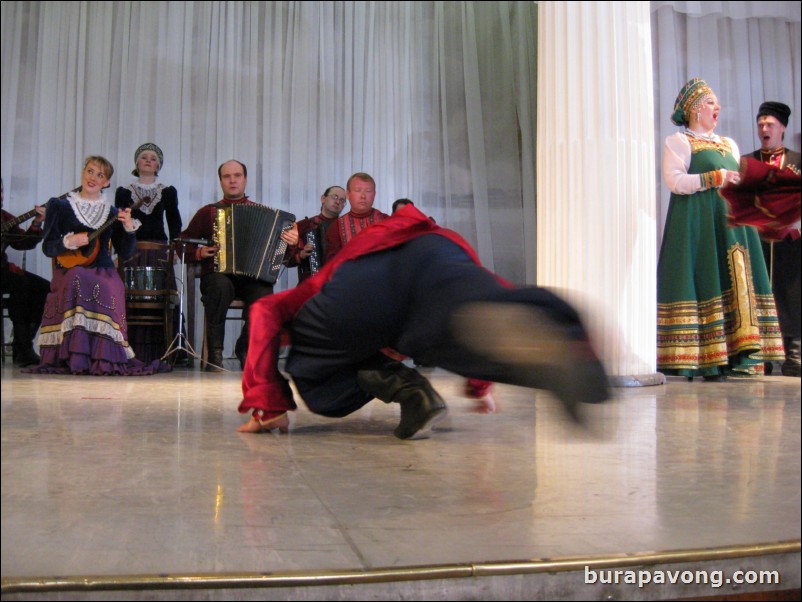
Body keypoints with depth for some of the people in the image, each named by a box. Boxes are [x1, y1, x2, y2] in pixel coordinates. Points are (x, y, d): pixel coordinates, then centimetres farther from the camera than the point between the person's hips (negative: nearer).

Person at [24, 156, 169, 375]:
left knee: (110, 290, -33)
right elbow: (47, 247, 4)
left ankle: (102, 359, -26)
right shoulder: (59, 205, 10)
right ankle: (75, 358, -34)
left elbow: (125, 253, 9)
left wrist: (128, 228, -7)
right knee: (78, 280, -36)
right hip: (70, 270, -1)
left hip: (104, 273, 2)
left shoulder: (112, 213, 15)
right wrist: (69, 242, -16)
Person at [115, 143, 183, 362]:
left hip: (159, 253, 0)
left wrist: (172, 249, -2)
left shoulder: (168, 192, 13)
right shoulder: (123, 192, 12)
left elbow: (175, 224, 12)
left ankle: (155, 356, -4)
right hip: (131, 252, 0)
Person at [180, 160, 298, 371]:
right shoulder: (208, 212, 17)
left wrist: (291, 241, -15)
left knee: (263, 294, -34)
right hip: (218, 274, 0)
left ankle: (245, 348, -7)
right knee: (221, 286, -37)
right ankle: (215, 352, -23)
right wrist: (199, 253, -3)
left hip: (253, 277, 0)